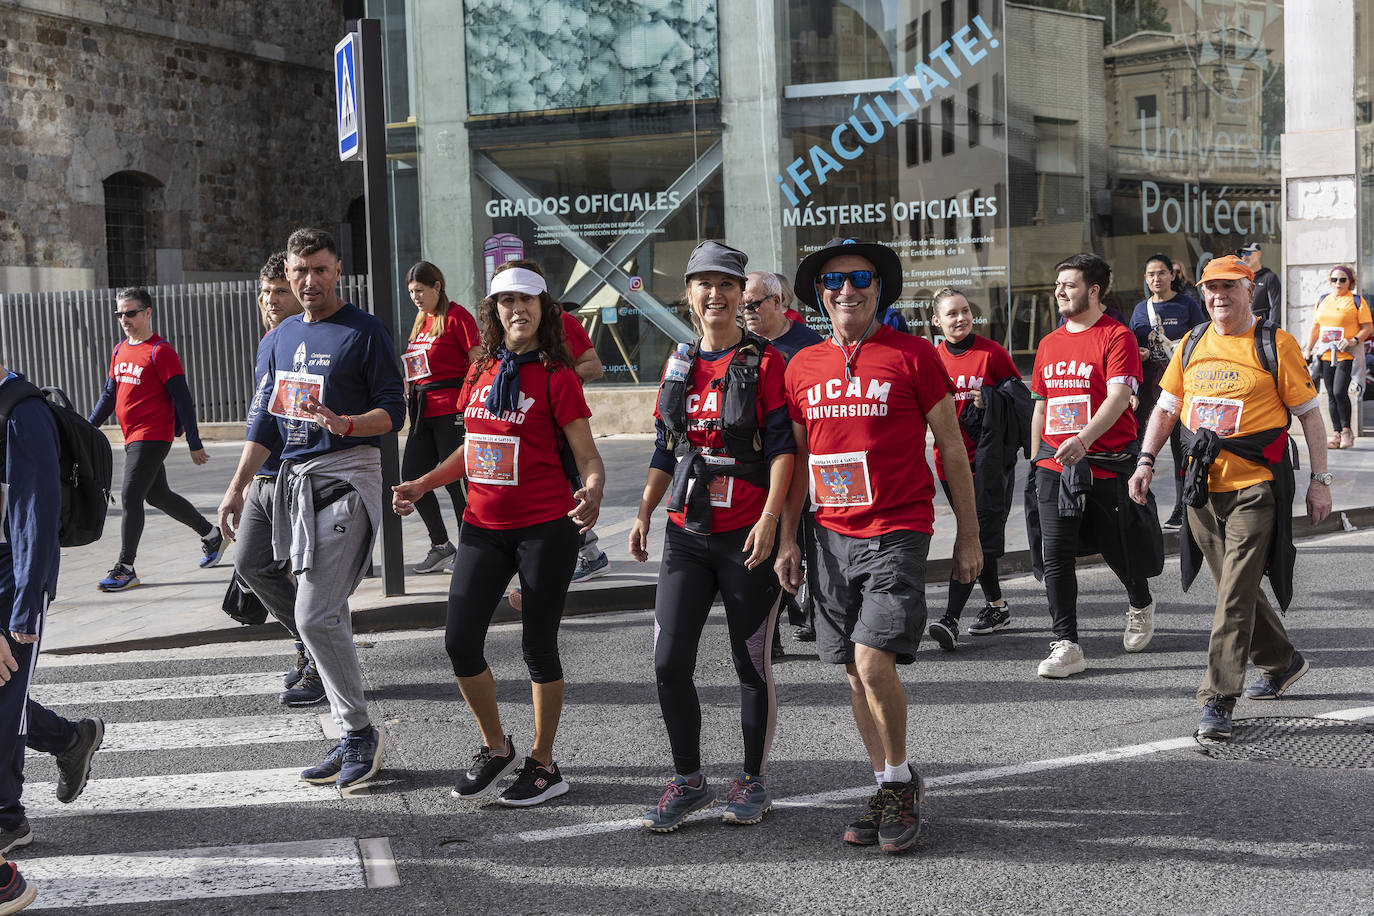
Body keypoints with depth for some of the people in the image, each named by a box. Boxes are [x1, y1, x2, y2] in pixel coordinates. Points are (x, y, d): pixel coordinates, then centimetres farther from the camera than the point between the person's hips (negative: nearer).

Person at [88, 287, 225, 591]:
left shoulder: (160, 351, -12)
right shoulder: (120, 351, 12)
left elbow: (182, 398, -12)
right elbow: (110, 394, 22)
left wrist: (194, 443, -13)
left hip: (153, 437, -9)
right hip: (132, 438, 9)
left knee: (130, 497, -12)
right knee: (158, 496, 17)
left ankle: (125, 568, -7)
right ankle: (212, 535, 33)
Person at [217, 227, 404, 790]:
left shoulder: (364, 332, -5)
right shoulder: (282, 337, 16)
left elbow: (393, 411, -7)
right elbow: (266, 420, 19)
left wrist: (344, 423, -26)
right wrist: (236, 489, 15)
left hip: (347, 478, -7)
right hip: (295, 480, 7)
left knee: (316, 617, -14)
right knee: (327, 618, 8)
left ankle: (360, 732, -1)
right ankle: (352, 741, 14)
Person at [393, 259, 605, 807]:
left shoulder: (556, 377, -7)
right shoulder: (480, 373, 9)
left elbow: (588, 457, -9)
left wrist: (592, 494, -30)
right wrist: (421, 485, 14)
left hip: (544, 528, -5)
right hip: (483, 526, 5)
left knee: (538, 645, 2)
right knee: (460, 641, 2)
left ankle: (544, 765, 17)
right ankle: (496, 748, 22)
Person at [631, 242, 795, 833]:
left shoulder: (765, 362, -4)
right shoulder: (680, 364, 11)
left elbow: (782, 447, -10)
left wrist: (769, 518, -20)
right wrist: (644, 513, 7)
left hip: (748, 537, -4)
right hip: (687, 535, 5)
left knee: (752, 664, 6)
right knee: (669, 661, 0)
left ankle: (754, 780, 21)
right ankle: (688, 780, 16)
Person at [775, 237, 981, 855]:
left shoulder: (913, 356, -3)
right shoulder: (803, 368, 9)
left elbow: (952, 447, 1)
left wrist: (969, 536, 1)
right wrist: (788, 540, 12)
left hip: (898, 532, -5)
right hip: (833, 536, 5)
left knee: (874, 663, -15)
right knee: (855, 673, 8)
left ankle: (899, 781, 7)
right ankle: (890, 791, 22)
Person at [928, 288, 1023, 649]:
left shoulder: (991, 352, -5)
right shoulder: (933, 358, 6)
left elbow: (1021, 397, 0)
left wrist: (990, 402, -17)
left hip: (989, 459, -5)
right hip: (950, 459, 5)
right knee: (974, 535, 14)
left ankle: (950, 618, -19)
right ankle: (996, 606, 29)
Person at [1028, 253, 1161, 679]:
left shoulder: (1117, 337, -7)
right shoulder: (1049, 344, 13)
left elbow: (1118, 397, -19)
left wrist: (1083, 439, -33)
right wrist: (1037, 459, 19)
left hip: (1106, 464, -5)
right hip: (1054, 464, 5)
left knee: (1117, 546, 8)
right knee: (1054, 554, -6)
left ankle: (1141, 605, 41)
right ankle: (1066, 645, -2)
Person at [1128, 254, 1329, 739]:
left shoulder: (1275, 344, -3)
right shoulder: (1192, 345, 10)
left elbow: (1309, 412, 0)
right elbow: (1166, 407, 16)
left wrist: (1319, 479, -4)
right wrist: (1146, 460, 2)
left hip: (1256, 485, -6)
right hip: (1204, 485, 6)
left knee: (1235, 593, -11)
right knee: (1235, 588, 16)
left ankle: (1218, 701, -9)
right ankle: (1281, 662, 38)